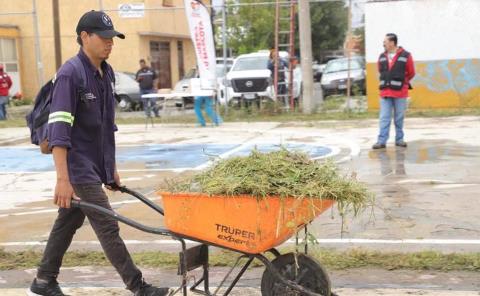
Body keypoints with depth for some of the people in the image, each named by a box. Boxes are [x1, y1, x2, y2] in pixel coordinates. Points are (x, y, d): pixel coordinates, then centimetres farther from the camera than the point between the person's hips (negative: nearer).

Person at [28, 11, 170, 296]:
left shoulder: (107, 72, 9)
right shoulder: (70, 74, -17)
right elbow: (59, 129, -22)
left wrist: (112, 167, 19)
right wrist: (63, 178, -27)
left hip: (97, 165, 8)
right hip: (79, 168, -8)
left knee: (68, 222, 17)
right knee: (108, 227, -4)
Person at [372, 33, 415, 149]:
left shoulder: (405, 56, -5)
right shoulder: (382, 57, 7)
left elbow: (411, 73, 4)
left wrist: (400, 82, 11)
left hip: (400, 92, -3)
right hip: (385, 92, 3)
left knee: (399, 118, 5)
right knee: (384, 118, -2)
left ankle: (399, 139, 16)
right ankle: (381, 141, -3)